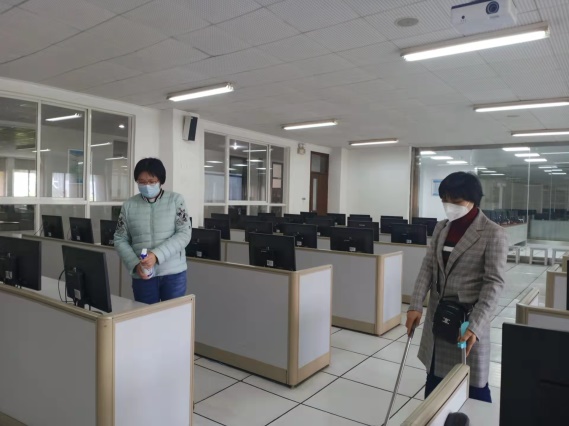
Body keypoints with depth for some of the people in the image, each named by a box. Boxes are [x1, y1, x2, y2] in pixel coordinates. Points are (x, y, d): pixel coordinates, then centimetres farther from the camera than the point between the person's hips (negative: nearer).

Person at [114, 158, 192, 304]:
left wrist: (157, 255, -19)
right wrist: (135, 264, -10)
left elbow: (184, 234, -8)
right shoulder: (129, 205, 4)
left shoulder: (176, 200, -2)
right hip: (143, 275, 2)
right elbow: (120, 240, 6)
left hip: (174, 273, -1)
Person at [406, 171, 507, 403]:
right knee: (434, 380, 18)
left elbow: (494, 282, -16)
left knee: (473, 386, 9)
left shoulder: (493, 233, -12)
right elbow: (427, 267, 3)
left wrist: (475, 325, -25)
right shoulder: (441, 228, 6)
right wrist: (415, 305, -9)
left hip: (468, 319, -5)